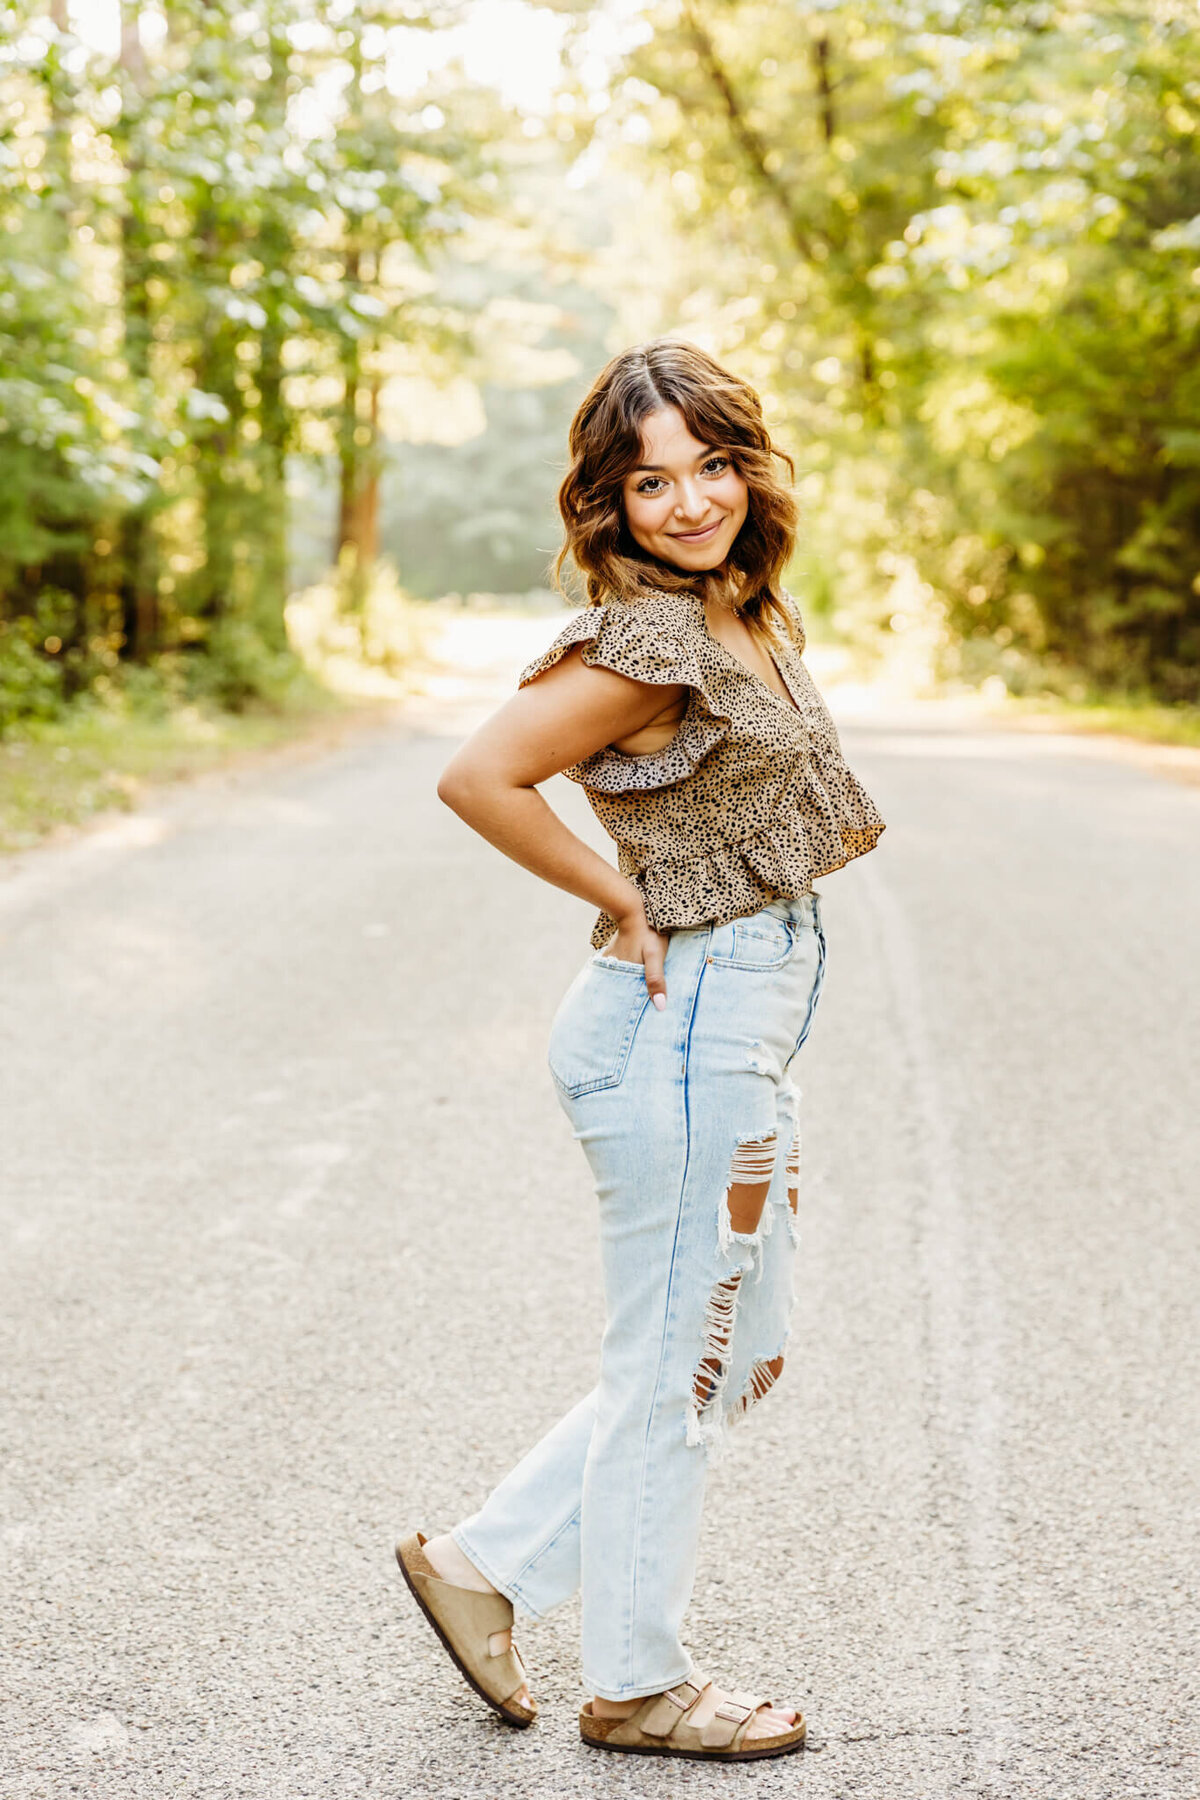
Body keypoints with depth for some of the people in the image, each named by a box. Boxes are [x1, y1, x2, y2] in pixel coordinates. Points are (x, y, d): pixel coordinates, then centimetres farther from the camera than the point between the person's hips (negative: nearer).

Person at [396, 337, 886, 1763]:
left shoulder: (756, 617, 9)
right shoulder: (650, 639, -18)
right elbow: (479, 776, -24)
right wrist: (620, 896, -16)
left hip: (740, 1028, 10)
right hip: (689, 1026, -10)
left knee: (740, 1351, 18)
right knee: (677, 1369, 4)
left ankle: (484, 1561, 26)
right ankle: (635, 1684, 22)